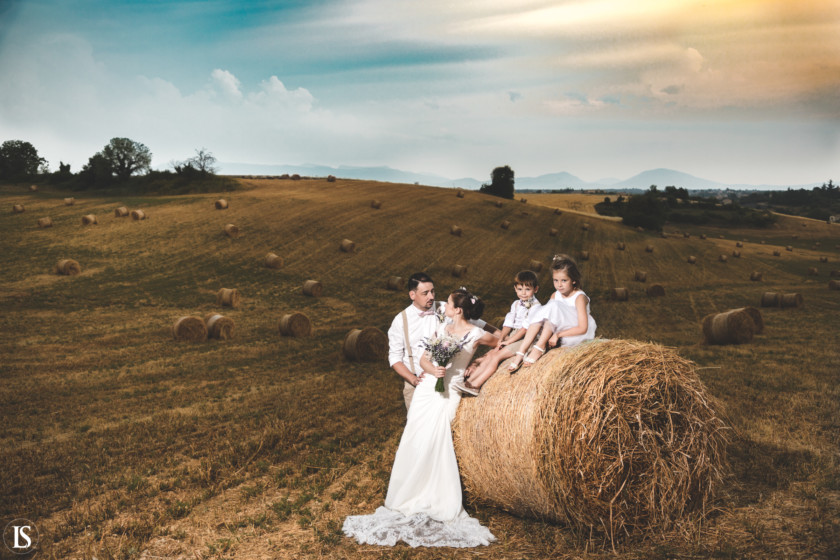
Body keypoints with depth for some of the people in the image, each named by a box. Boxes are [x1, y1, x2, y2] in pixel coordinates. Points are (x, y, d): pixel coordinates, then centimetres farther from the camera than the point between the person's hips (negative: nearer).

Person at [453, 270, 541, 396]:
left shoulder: (536, 306, -11)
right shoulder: (516, 304, 15)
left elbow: (525, 328, -17)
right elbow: (508, 324, 8)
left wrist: (508, 341, -16)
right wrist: (501, 338, -9)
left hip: (526, 339, -8)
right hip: (513, 336, 8)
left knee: (496, 356, -20)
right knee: (490, 354, -8)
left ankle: (475, 385, -22)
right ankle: (470, 379, -11)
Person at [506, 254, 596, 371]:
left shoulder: (579, 297, -15)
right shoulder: (555, 296, 5)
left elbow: (582, 328, -20)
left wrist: (558, 334, -24)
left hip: (581, 334, -6)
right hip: (562, 332, 6)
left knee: (554, 306, -26)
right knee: (541, 312, -16)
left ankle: (540, 347, -25)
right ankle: (521, 354, -25)